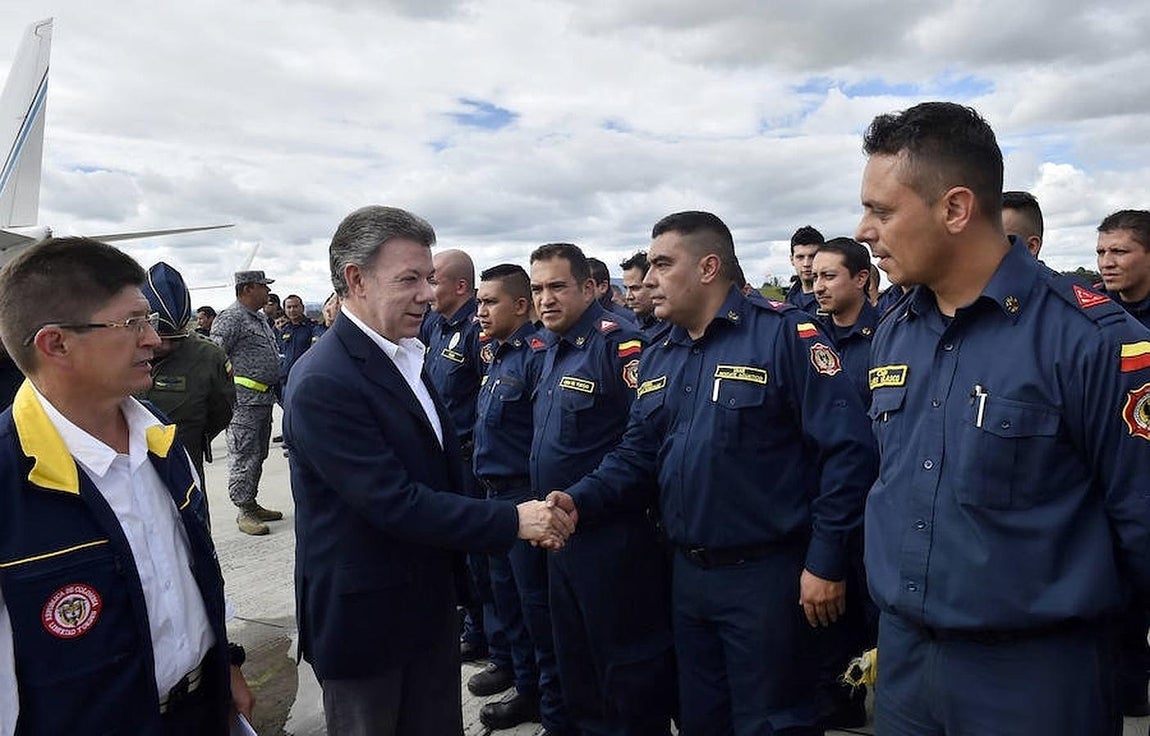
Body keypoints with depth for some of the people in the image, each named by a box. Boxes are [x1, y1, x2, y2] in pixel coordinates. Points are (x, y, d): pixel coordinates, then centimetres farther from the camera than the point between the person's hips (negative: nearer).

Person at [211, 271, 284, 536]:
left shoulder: (261, 318, 18)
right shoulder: (230, 318, -11)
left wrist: (273, 388, 20)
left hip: (264, 398, 9)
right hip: (244, 399, -9)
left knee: (258, 454, 14)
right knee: (244, 456, -5)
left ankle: (252, 504, 24)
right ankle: (244, 511, 2)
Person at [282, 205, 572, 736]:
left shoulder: (407, 357, 5)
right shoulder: (323, 383, -23)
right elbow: (394, 503, -27)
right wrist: (512, 521, -23)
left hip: (430, 603, 8)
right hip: (365, 614, -7)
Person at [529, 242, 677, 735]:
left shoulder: (618, 343, -17)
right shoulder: (547, 347, 10)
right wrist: (552, 505, 14)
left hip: (613, 533, -9)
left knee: (628, 660, 8)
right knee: (575, 658, 22)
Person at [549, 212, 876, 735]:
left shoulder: (784, 334, -15)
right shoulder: (658, 358, 8)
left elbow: (847, 448, -17)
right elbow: (636, 456, 10)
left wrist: (825, 560, -16)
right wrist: (580, 501, -8)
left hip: (766, 572, -7)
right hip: (687, 572, 7)